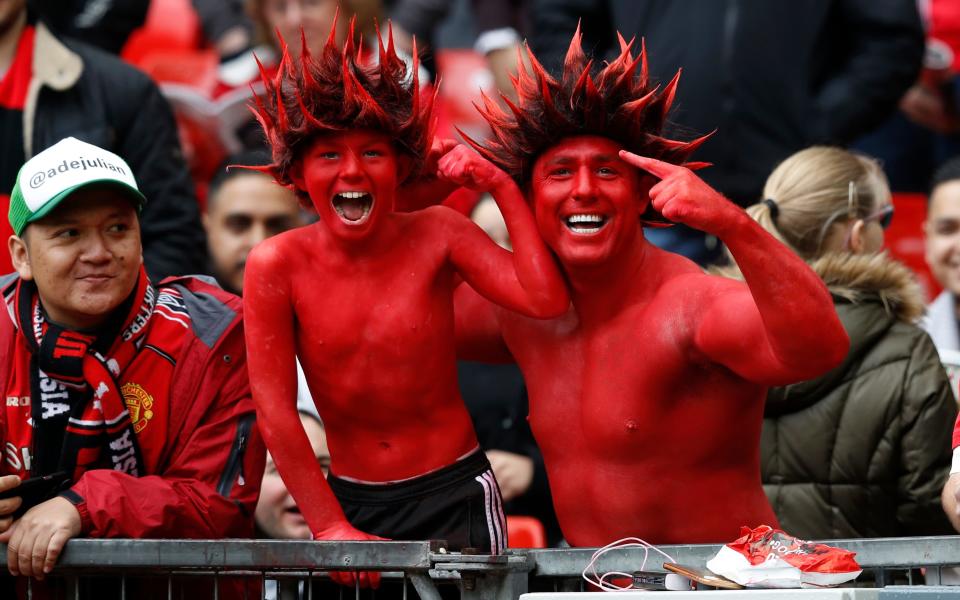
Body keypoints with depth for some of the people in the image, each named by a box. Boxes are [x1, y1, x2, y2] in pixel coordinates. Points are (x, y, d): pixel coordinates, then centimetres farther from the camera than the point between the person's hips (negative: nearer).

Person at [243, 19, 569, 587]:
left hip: (454, 496, 0)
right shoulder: (277, 266, -9)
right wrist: (330, 527, -13)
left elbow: (547, 300, -20)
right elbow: (274, 410, -10)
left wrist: (504, 188, -17)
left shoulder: (437, 235, -6)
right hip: (351, 498, 0)